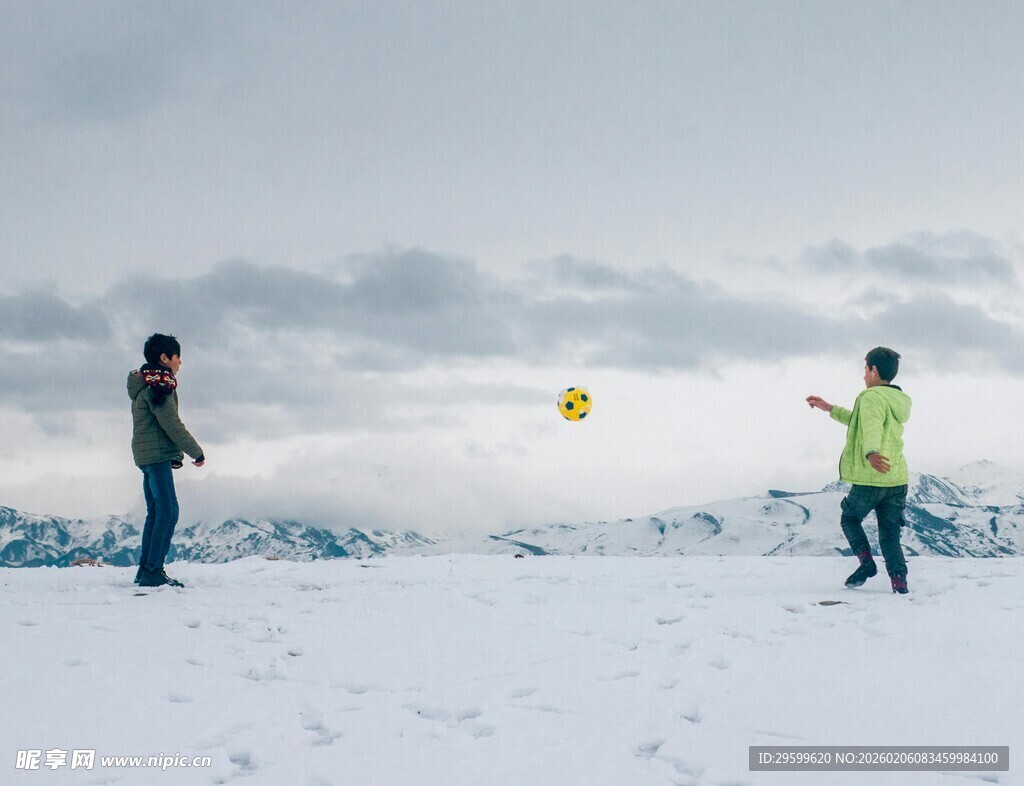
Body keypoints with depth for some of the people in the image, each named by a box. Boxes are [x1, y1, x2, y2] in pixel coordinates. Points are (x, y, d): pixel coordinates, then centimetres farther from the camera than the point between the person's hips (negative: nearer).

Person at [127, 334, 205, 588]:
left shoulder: (146, 384, 18)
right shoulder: (158, 386, -14)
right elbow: (171, 424, -16)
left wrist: (176, 454, 18)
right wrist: (196, 452, -8)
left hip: (147, 456, 11)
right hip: (157, 455, -11)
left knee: (155, 512, 13)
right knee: (168, 511, -12)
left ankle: (145, 569, 15)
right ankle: (153, 571, -15)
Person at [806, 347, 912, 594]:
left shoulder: (872, 397, -11)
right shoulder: (899, 402, 16)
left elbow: (871, 427, -34)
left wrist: (870, 453, -52)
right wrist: (830, 409, 33)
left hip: (869, 480, -7)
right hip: (897, 479, 7)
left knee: (850, 518, 17)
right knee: (890, 535, 10)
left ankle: (866, 561, -1)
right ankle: (899, 579, -7)